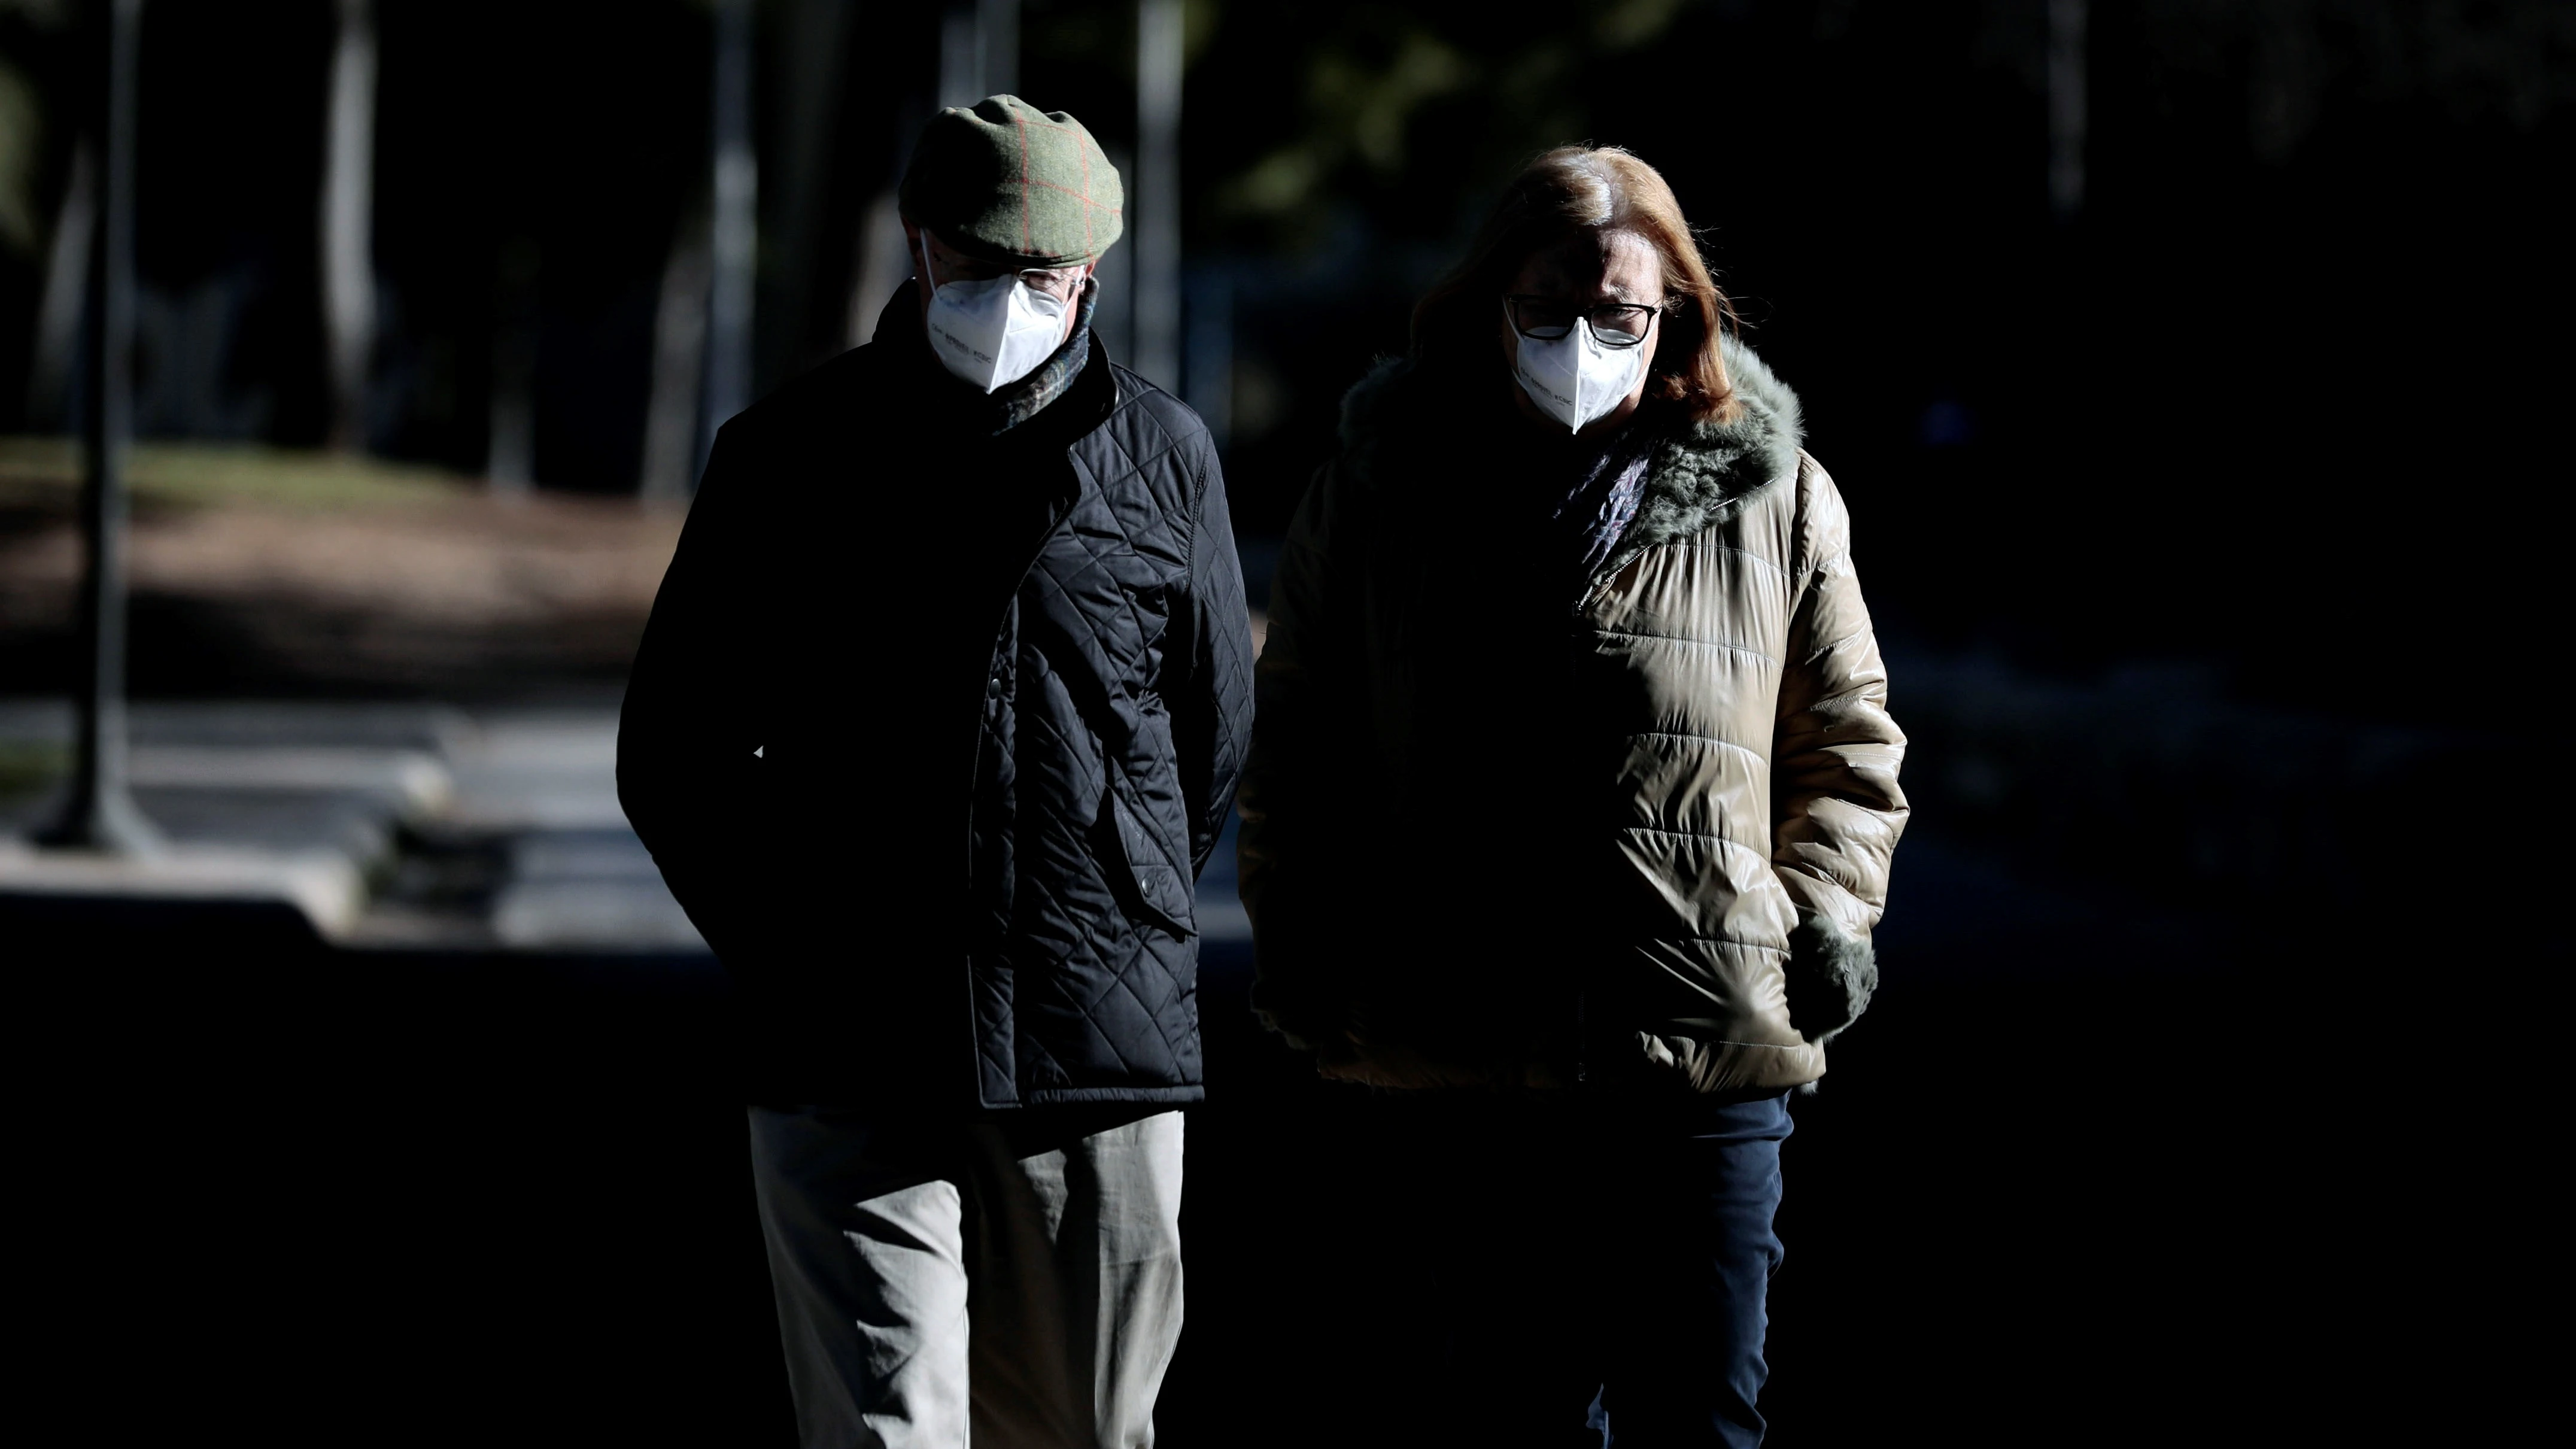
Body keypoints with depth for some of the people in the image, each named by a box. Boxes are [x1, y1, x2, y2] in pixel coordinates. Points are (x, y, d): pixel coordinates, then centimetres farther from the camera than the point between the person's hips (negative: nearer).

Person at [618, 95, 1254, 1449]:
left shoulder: (1163, 457, 6)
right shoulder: (791, 453, 2)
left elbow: (1213, 740, 17)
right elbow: (673, 755, 9)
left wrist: (1122, 924, 13)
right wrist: (792, 964, 5)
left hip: (1103, 1066, 2)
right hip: (851, 1073, -2)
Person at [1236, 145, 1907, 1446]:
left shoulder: (1774, 504, 7)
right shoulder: (1379, 495, 8)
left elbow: (1846, 743, 16)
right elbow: (1298, 749, 15)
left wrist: (1827, 910, 2)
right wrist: (1300, 953, 6)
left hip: (1707, 1062, 0)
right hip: (1456, 1066, 1)